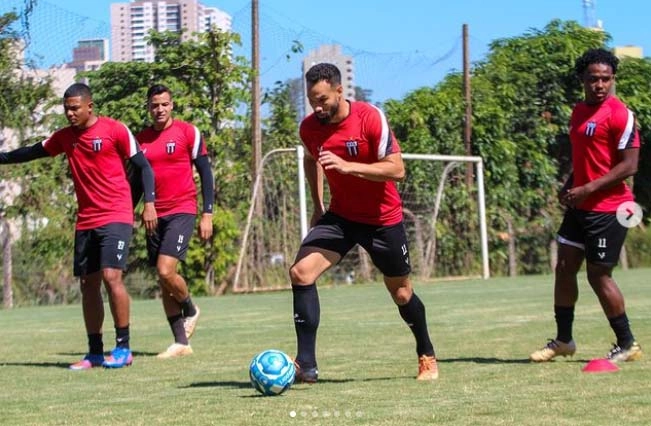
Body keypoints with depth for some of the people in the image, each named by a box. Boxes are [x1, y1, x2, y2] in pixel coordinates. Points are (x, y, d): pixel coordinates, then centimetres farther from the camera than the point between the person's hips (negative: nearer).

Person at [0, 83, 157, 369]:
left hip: (116, 217, -6)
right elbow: (32, 152, 24)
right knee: (88, 283, 5)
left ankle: (123, 348, -8)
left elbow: (143, 165, -3)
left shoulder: (115, 130, -6)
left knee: (111, 276, -16)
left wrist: (149, 203, -11)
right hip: (85, 222, 6)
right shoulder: (64, 137, 10)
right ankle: (95, 353, 12)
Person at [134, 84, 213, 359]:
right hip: (155, 215, 5)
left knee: (165, 271, -19)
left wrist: (207, 214, -7)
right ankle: (181, 342, 10)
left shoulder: (188, 133, -3)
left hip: (182, 211, -5)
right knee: (163, 280, 4)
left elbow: (205, 173, -1)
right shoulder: (141, 139, 10)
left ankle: (191, 310, 10)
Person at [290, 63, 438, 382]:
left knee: (401, 293, 10)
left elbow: (397, 169, -24)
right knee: (301, 271, -18)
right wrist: (318, 205, 13)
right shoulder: (309, 128, -7)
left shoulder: (371, 118, -21)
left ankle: (427, 357, 37)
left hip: (383, 219, -3)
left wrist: (347, 166, -34)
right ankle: (306, 365, -17)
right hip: (340, 216, 3)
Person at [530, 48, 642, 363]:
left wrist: (587, 189, -21)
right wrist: (569, 186, 7)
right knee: (564, 268, 9)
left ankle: (627, 345, 9)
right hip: (579, 207, 8)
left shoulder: (620, 114, -14)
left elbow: (629, 166, -18)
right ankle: (563, 340, 22)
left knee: (598, 275, -4)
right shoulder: (578, 112, 12)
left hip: (608, 209, -8)